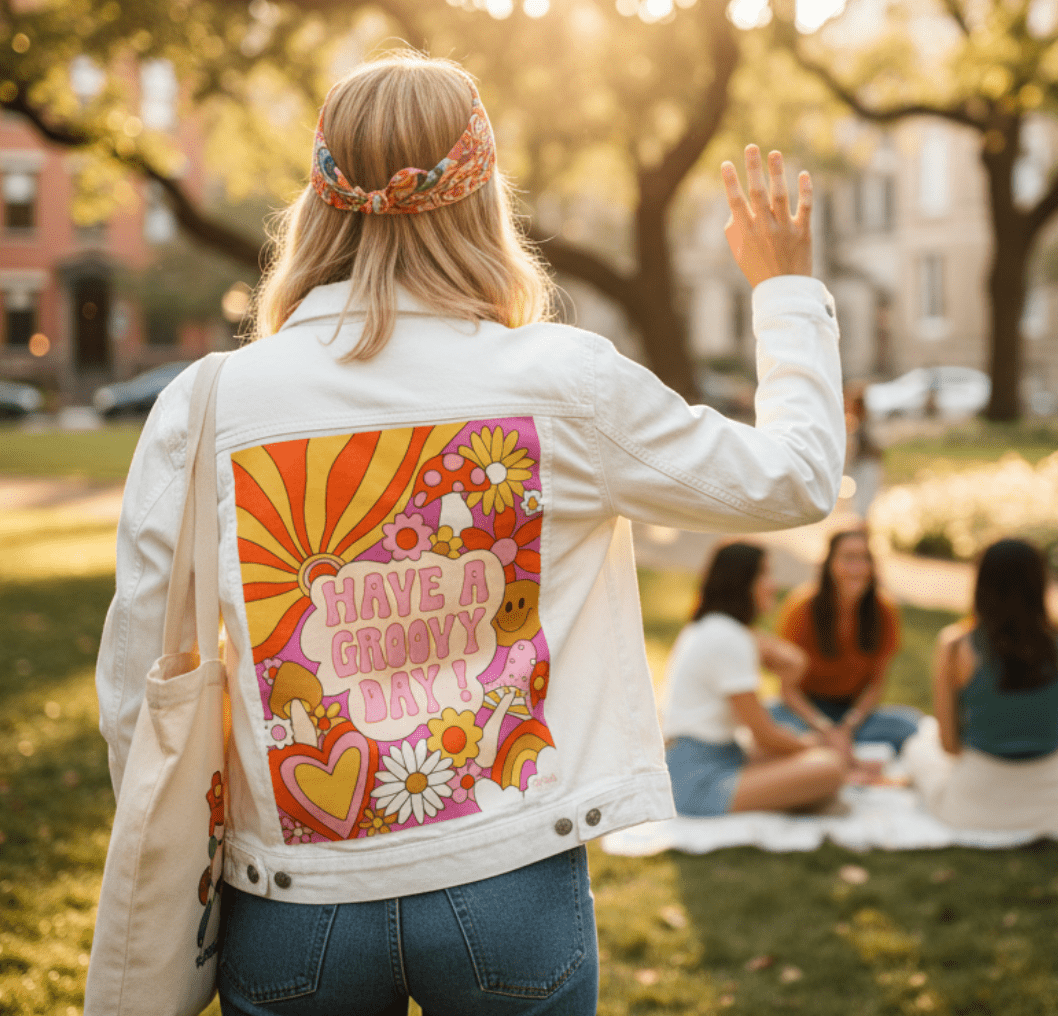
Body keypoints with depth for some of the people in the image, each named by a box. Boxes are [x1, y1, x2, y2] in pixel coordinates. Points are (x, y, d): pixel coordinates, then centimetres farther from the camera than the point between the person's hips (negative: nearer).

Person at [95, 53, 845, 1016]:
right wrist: (789, 284, 20)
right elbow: (797, 476, 5)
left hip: (292, 905, 1)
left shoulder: (202, 407, -8)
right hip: (511, 894, 0)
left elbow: (137, 699, -3)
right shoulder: (564, 382, -9)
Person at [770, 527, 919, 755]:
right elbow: (789, 687, -11)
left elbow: (876, 682, 0)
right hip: (806, 708, -3)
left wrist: (848, 726, -16)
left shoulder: (885, 611, -10)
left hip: (855, 709, 3)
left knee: (906, 723, -28)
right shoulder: (802, 607, -16)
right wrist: (827, 729, -24)